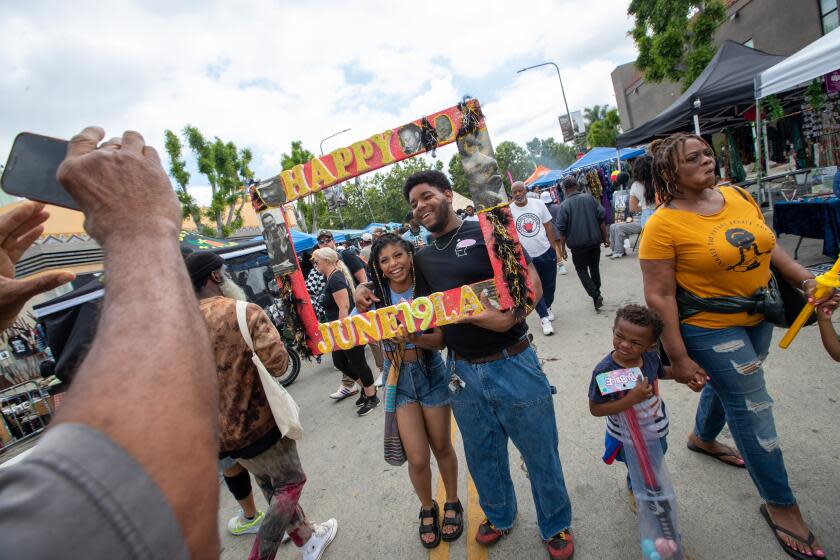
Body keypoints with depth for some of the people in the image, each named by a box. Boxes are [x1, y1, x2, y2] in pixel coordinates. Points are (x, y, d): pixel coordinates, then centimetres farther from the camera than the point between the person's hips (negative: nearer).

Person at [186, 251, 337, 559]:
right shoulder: (245, 312, -20)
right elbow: (277, 362, -24)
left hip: (221, 430, 7)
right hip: (257, 420, -7)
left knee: (272, 486, 23)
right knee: (290, 483, 15)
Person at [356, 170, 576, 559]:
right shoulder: (422, 257, 8)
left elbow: (532, 281, -11)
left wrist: (508, 317, -30)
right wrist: (366, 291, 3)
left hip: (512, 363, -4)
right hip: (463, 372, 4)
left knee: (540, 451, 13)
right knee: (482, 455, 21)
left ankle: (555, 526, 39)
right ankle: (499, 516, 48)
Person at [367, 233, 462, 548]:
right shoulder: (377, 297, -9)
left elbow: (440, 340, -15)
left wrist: (414, 338, -34)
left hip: (430, 374, -1)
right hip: (398, 379, 1)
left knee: (441, 448, 16)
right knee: (417, 458, 3)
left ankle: (452, 504, 43)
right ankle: (427, 509, 35)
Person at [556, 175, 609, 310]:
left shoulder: (564, 205, -11)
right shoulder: (590, 198, -1)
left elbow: (562, 229, -9)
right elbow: (601, 219, 1)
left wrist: (562, 247, -1)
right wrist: (605, 237, 10)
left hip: (577, 243, -4)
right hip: (594, 240, 4)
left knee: (581, 270, 8)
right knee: (594, 267, 19)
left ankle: (596, 295, -5)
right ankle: (597, 293, 29)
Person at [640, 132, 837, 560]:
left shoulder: (739, 197, 0)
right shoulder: (663, 225, -22)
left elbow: (768, 248, 12)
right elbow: (659, 297, -21)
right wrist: (678, 357, -19)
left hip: (758, 319, 7)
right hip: (710, 329, -7)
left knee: (729, 384, 26)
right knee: (753, 408, 3)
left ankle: (701, 437, 55)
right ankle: (780, 506, 25)